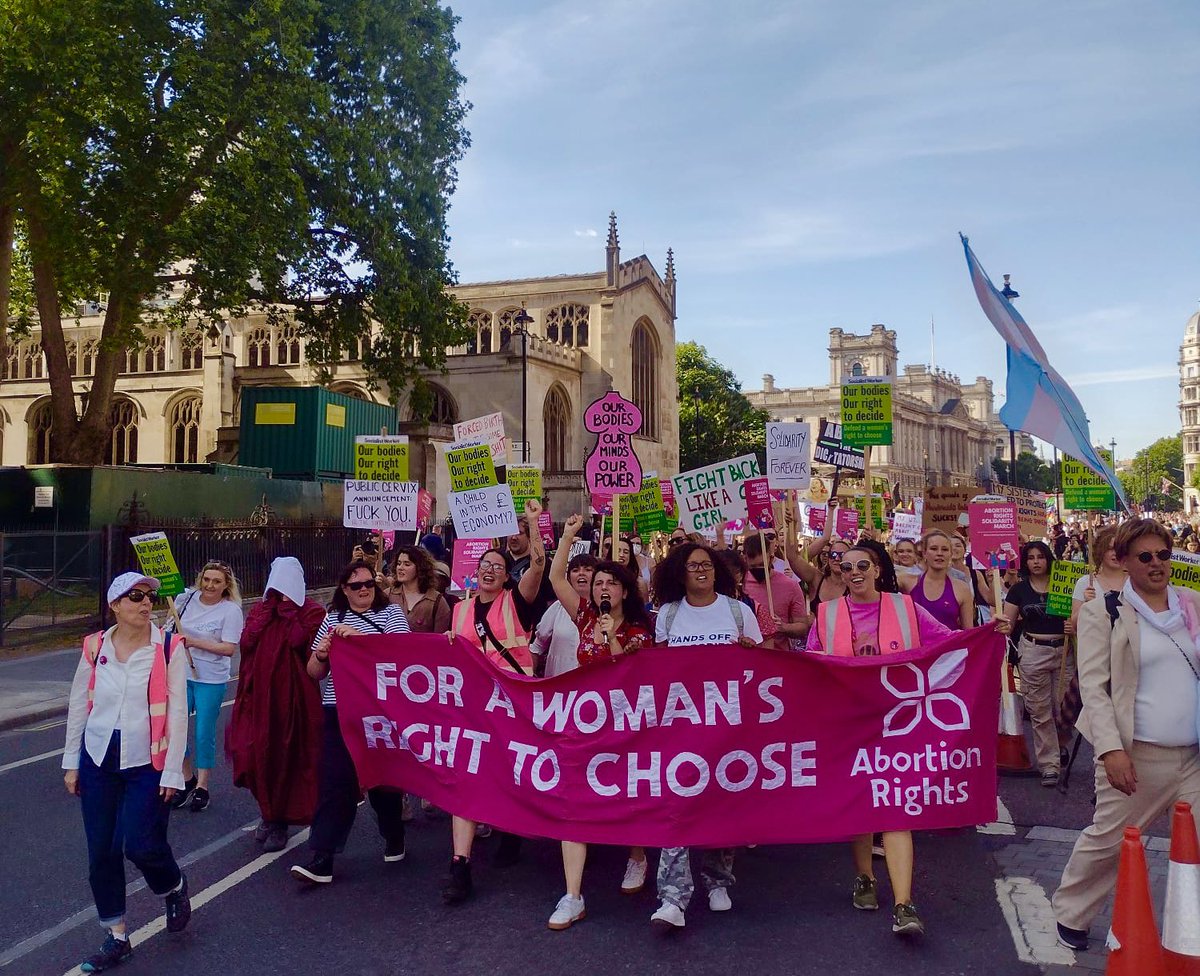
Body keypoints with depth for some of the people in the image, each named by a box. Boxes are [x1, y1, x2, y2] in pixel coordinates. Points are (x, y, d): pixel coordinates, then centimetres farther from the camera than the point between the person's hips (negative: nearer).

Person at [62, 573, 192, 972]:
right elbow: (78, 706, 8)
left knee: (140, 845, -9)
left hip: (147, 763, -3)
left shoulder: (170, 648, -10)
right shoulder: (95, 647, -1)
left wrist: (172, 772, -10)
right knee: (101, 852, 7)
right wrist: (71, 762, 9)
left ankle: (174, 887, 26)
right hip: (98, 760, 3)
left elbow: (177, 713, -9)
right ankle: (116, 938, 25)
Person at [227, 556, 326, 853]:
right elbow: (247, 642, -1)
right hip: (260, 694, 5)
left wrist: (288, 613, -11)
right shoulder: (261, 608, 13)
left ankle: (279, 820, 15)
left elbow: (303, 644, -18)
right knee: (260, 753, 7)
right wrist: (269, 610, -5)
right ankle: (270, 814, 26)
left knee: (287, 754, 2)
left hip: (292, 695, -5)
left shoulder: (311, 611, -2)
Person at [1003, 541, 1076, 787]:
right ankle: (1049, 764, 11)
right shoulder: (1019, 589, 5)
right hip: (1033, 652, 0)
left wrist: (1075, 626, -15)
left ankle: (1061, 745, 34)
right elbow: (1007, 622, 4)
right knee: (1040, 711, 2)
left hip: (1063, 650, 0)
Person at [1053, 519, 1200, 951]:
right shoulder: (1104, 612, -3)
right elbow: (1093, 685, -8)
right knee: (1107, 840, 5)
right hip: (1140, 755, -4)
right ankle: (1070, 913, 26)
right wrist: (1111, 748, -18)